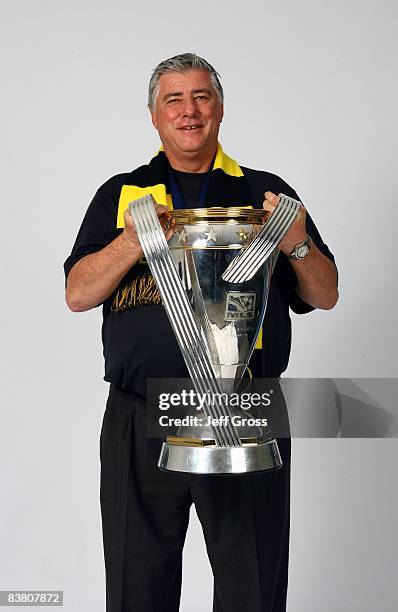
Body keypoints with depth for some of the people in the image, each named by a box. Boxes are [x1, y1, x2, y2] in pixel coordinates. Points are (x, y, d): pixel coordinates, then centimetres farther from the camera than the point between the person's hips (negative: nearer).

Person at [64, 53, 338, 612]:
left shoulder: (267, 193, 11)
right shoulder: (121, 194, 11)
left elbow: (325, 296, 10)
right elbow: (78, 294, 2)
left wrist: (299, 246, -11)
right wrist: (133, 243, -16)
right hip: (140, 424, 1)